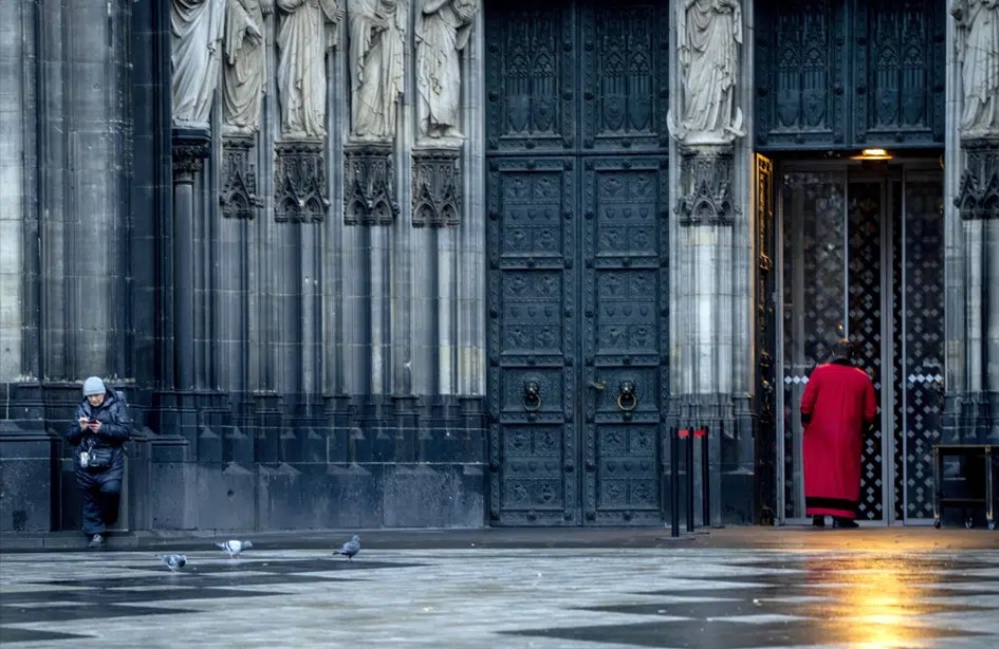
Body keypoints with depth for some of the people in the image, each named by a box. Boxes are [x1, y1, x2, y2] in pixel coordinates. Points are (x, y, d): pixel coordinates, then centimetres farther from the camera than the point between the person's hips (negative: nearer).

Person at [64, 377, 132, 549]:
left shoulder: (117, 406, 4)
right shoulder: (82, 409, 15)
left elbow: (126, 431, -6)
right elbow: (70, 436, 15)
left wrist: (103, 429, -16)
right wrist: (80, 428, -7)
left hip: (110, 461, -3)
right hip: (86, 461, 3)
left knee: (111, 489, -21)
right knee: (90, 498, 3)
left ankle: (106, 520, 6)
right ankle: (96, 533, 9)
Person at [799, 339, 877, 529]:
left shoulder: (819, 372, -2)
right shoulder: (862, 378, 3)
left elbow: (806, 403, -3)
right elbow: (870, 412, 6)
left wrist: (805, 422, 9)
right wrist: (861, 426, 20)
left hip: (819, 434, 0)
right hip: (849, 435, 0)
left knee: (818, 472, 5)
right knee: (846, 474, 4)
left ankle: (817, 514, -1)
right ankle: (842, 515, -2)